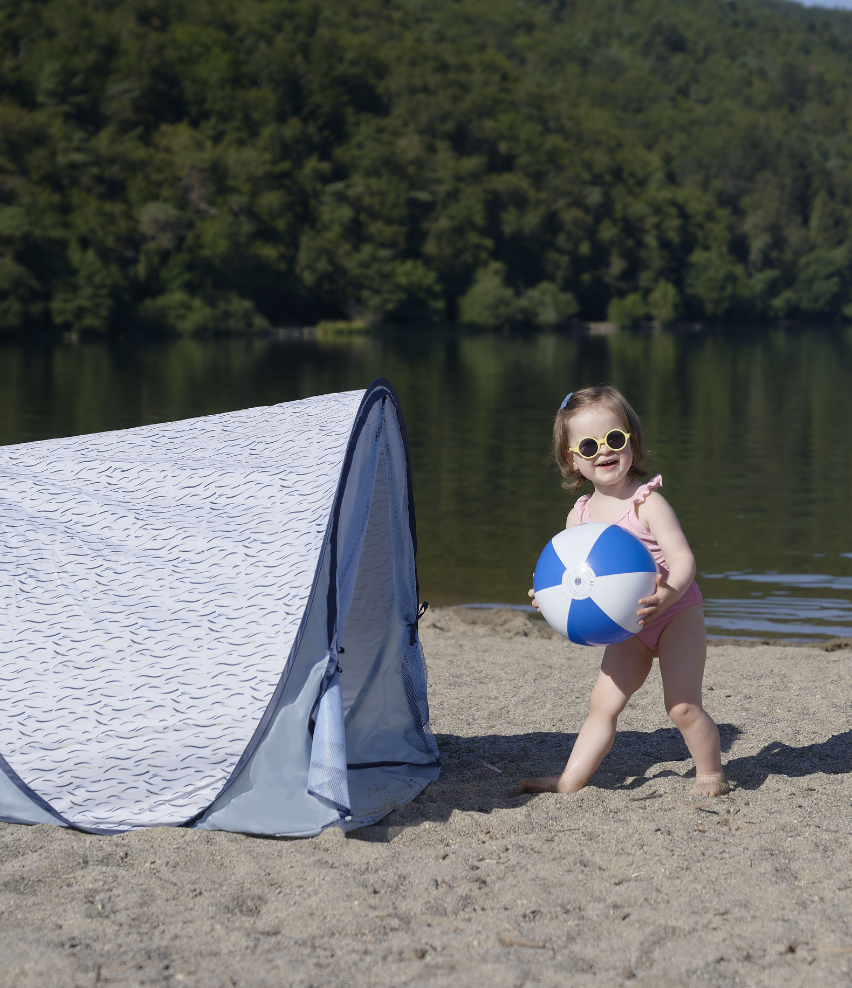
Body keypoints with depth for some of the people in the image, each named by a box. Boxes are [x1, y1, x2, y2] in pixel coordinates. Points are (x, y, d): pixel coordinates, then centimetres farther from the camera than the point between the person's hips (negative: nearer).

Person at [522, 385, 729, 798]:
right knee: (602, 703, 2)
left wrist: (669, 593, -48)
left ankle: (711, 774, 12)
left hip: (677, 617, -6)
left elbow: (682, 556, -28)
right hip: (628, 627, 6)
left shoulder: (646, 502, -20)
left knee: (683, 706, -9)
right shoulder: (580, 515, -1)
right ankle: (571, 780, 8)